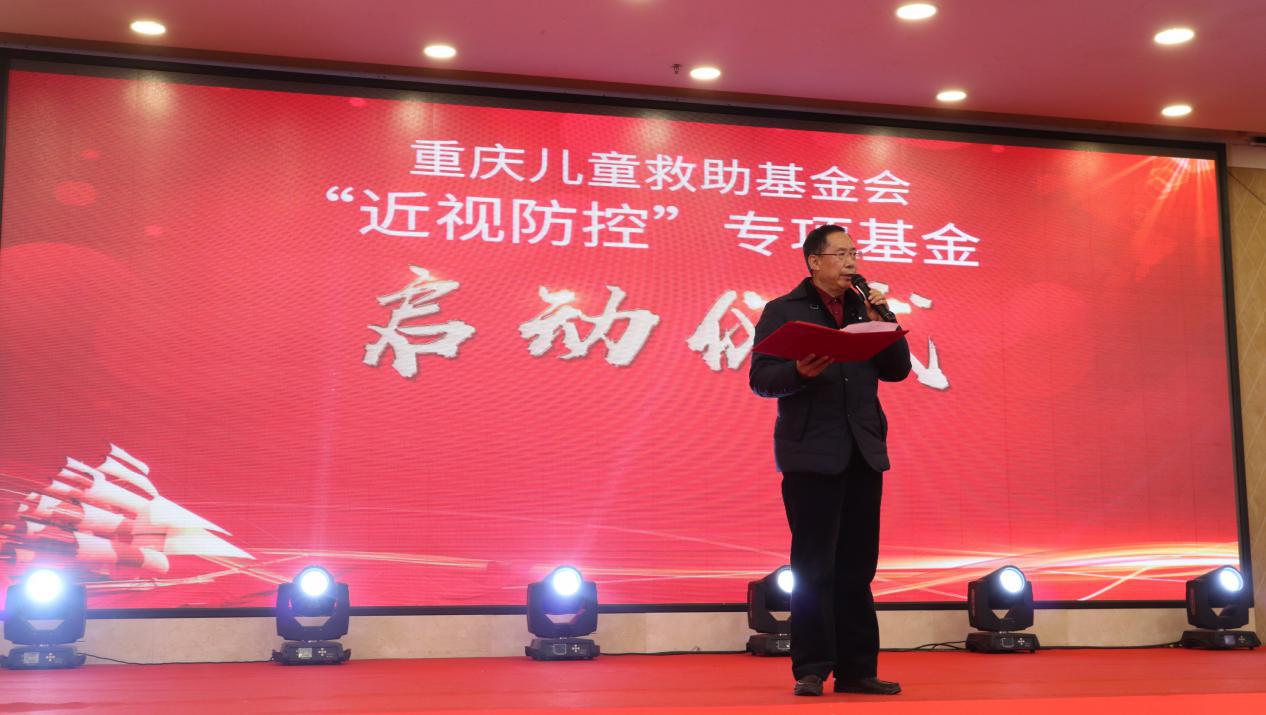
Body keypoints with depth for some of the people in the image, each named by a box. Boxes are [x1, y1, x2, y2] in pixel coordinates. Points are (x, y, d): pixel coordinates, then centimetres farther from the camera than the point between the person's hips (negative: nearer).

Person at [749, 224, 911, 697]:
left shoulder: (865, 308, 16)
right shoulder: (783, 311, 2)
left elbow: (897, 370, 10)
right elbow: (761, 378, -5)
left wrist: (883, 322, -2)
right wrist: (800, 372, -24)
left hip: (863, 453, 5)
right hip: (811, 454, -5)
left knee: (857, 569, 7)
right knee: (814, 569, -3)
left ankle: (856, 670, 13)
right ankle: (811, 670, 4)